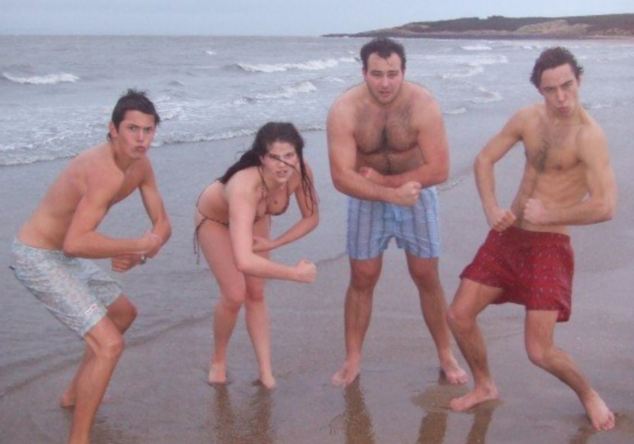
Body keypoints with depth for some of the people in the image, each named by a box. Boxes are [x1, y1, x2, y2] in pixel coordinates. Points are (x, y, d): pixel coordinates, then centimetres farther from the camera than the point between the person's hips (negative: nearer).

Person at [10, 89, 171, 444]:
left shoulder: (141, 165, -2)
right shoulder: (106, 172, -31)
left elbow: (163, 224, 4)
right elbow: (76, 243, -42)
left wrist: (137, 253, -18)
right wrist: (141, 246, -31)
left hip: (66, 254, 10)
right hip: (38, 257, -10)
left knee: (124, 313, 26)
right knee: (109, 344, -18)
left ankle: (76, 394, 42)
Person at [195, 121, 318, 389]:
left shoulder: (299, 172, -33)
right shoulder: (246, 187, -48)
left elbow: (311, 218, -12)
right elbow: (243, 261, -57)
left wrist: (273, 243, -19)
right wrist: (295, 273, -49)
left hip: (255, 217, 5)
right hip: (215, 218, -4)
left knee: (256, 294, 6)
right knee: (235, 296, -8)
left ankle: (265, 371, 16)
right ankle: (218, 360, 18)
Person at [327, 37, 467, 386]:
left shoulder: (423, 105, -24)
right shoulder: (344, 110, -23)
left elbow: (439, 170, -26)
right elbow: (341, 177, -28)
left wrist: (382, 179, -24)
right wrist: (392, 194, -37)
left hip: (416, 195, 0)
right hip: (367, 200, 0)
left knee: (427, 278, 5)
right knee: (362, 279, 5)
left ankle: (446, 355, 22)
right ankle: (352, 360, 17)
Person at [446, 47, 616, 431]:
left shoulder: (588, 135, -19)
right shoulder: (528, 118, 1)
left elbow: (606, 207, -27)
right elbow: (485, 159, 10)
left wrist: (547, 216, -17)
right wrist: (491, 209, -6)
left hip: (549, 245, -6)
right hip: (508, 236, 6)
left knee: (540, 351, -9)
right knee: (459, 315, 5)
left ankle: (589, 395, 22)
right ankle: (485, 386, 30)